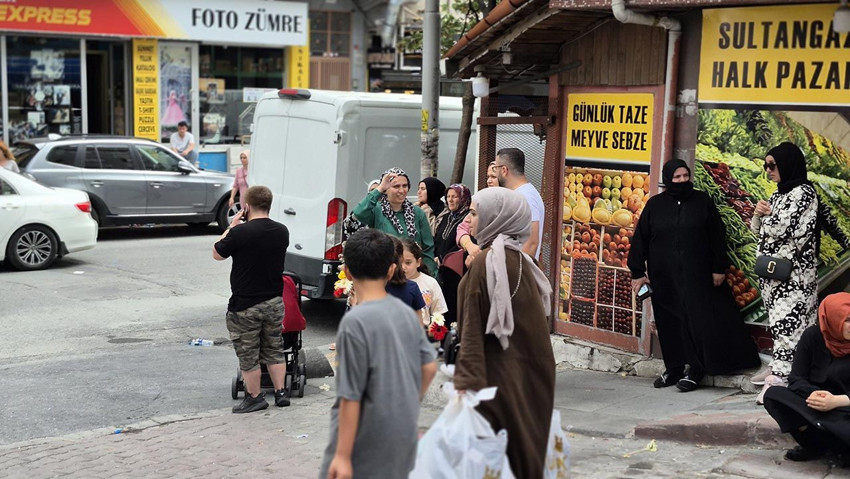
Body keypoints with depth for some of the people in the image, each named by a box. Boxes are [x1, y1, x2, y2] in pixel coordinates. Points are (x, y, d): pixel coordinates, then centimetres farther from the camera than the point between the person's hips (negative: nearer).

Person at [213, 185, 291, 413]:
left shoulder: (240, 232, -20)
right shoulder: (282, 231, 0)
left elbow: (217, 254, -5)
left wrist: (232, 225, 1)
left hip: (245, 306, -6)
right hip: (274, 302, 6)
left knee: (248, 355, 9)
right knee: (274, 350, 20)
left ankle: (255, 397, 19)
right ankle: (280, 392, 23)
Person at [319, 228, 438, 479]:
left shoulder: (355, 321, -17)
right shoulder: (406, 312, 2)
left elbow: (351, 396, -17)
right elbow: (429, 367, 9)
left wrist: (342, 456, -13)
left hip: (367, 441, -7)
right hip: (404, 437, 7)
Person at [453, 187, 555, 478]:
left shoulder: (487, 262, -15)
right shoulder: (518, 259, 8)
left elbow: (473, 328, -18)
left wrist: (466, 382, -19)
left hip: (497, 375, -8)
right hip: (525, 375, 8)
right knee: (521, 442, 14)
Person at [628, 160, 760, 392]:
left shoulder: (702, 202, 2)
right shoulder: (655, 205, 5)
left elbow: (717, 236, 3)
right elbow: (640, 239, 6)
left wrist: (719, 268, -2)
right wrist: (637, 272, 2)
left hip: (696, 275, -2)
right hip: (663, 277, 2)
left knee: (697, 319, -5)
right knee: (669, 324, 6)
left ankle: (695, 369, 4)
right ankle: (674, 368, 16)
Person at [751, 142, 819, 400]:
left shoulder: (803, 193, -8)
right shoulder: (779, 194, 17)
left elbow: (783, 228, -19)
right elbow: (759, 231, 19)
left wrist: (766, 215, 0)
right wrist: (758, 214, -1)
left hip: (793, 272, -8)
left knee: (787, 321, -10)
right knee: (779, 321, 9)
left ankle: (781, 377, -12)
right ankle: (778, 368, 13)